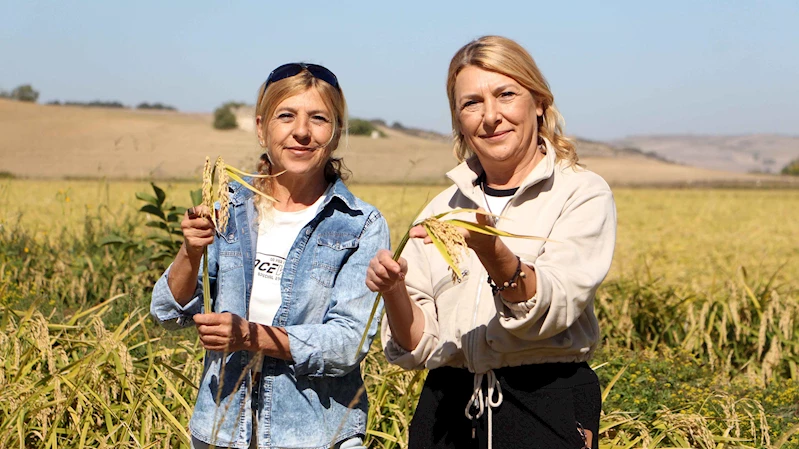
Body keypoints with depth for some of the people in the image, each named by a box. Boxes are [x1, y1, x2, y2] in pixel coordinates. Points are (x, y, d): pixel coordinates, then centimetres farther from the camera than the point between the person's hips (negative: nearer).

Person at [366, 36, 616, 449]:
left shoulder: (583, 194, -1)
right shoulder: (442, 209, 9)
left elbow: (552, 309, -17)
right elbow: (419, 346, 4)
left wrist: (490, 250, -32)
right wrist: (394, 292, -14)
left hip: (548, 412, -3)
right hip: (449, 408, 3)